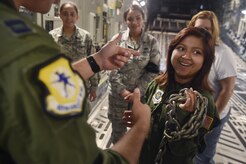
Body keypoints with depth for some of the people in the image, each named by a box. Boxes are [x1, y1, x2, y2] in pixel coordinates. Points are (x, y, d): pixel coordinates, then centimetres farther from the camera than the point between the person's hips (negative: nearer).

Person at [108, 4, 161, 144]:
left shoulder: (152, 42, -2)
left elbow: (152, 71, -6)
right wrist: (123, 90, -14)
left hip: (142, 95, 0)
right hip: (118, 94, 1)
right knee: (117, 129, 18)